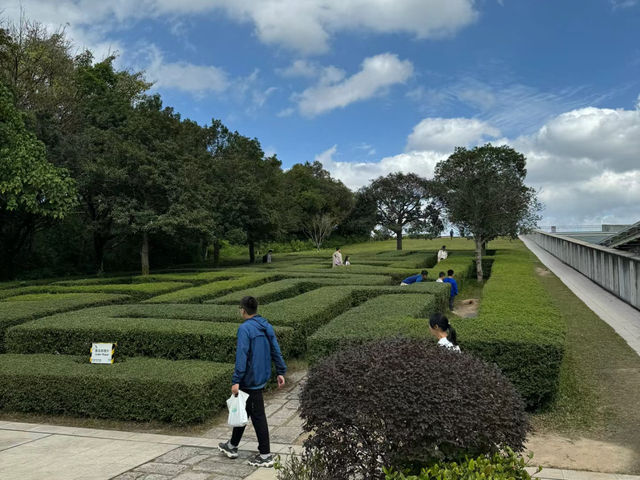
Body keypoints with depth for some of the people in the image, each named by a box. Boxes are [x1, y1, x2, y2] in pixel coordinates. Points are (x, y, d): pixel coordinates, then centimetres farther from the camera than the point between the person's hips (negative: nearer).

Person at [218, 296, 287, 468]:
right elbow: (276, 350, 9)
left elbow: (241, 356, -23)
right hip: (262, 377, 8)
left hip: (250, 380, -8)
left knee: (257, 416, 1)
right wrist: (281, 372, 14)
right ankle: (232, 446, 31)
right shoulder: (266, 326, 7)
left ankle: (266, 455, 9)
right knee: (243, 410, 20)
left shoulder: (244, 328, -17)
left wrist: (236, 381, -21)